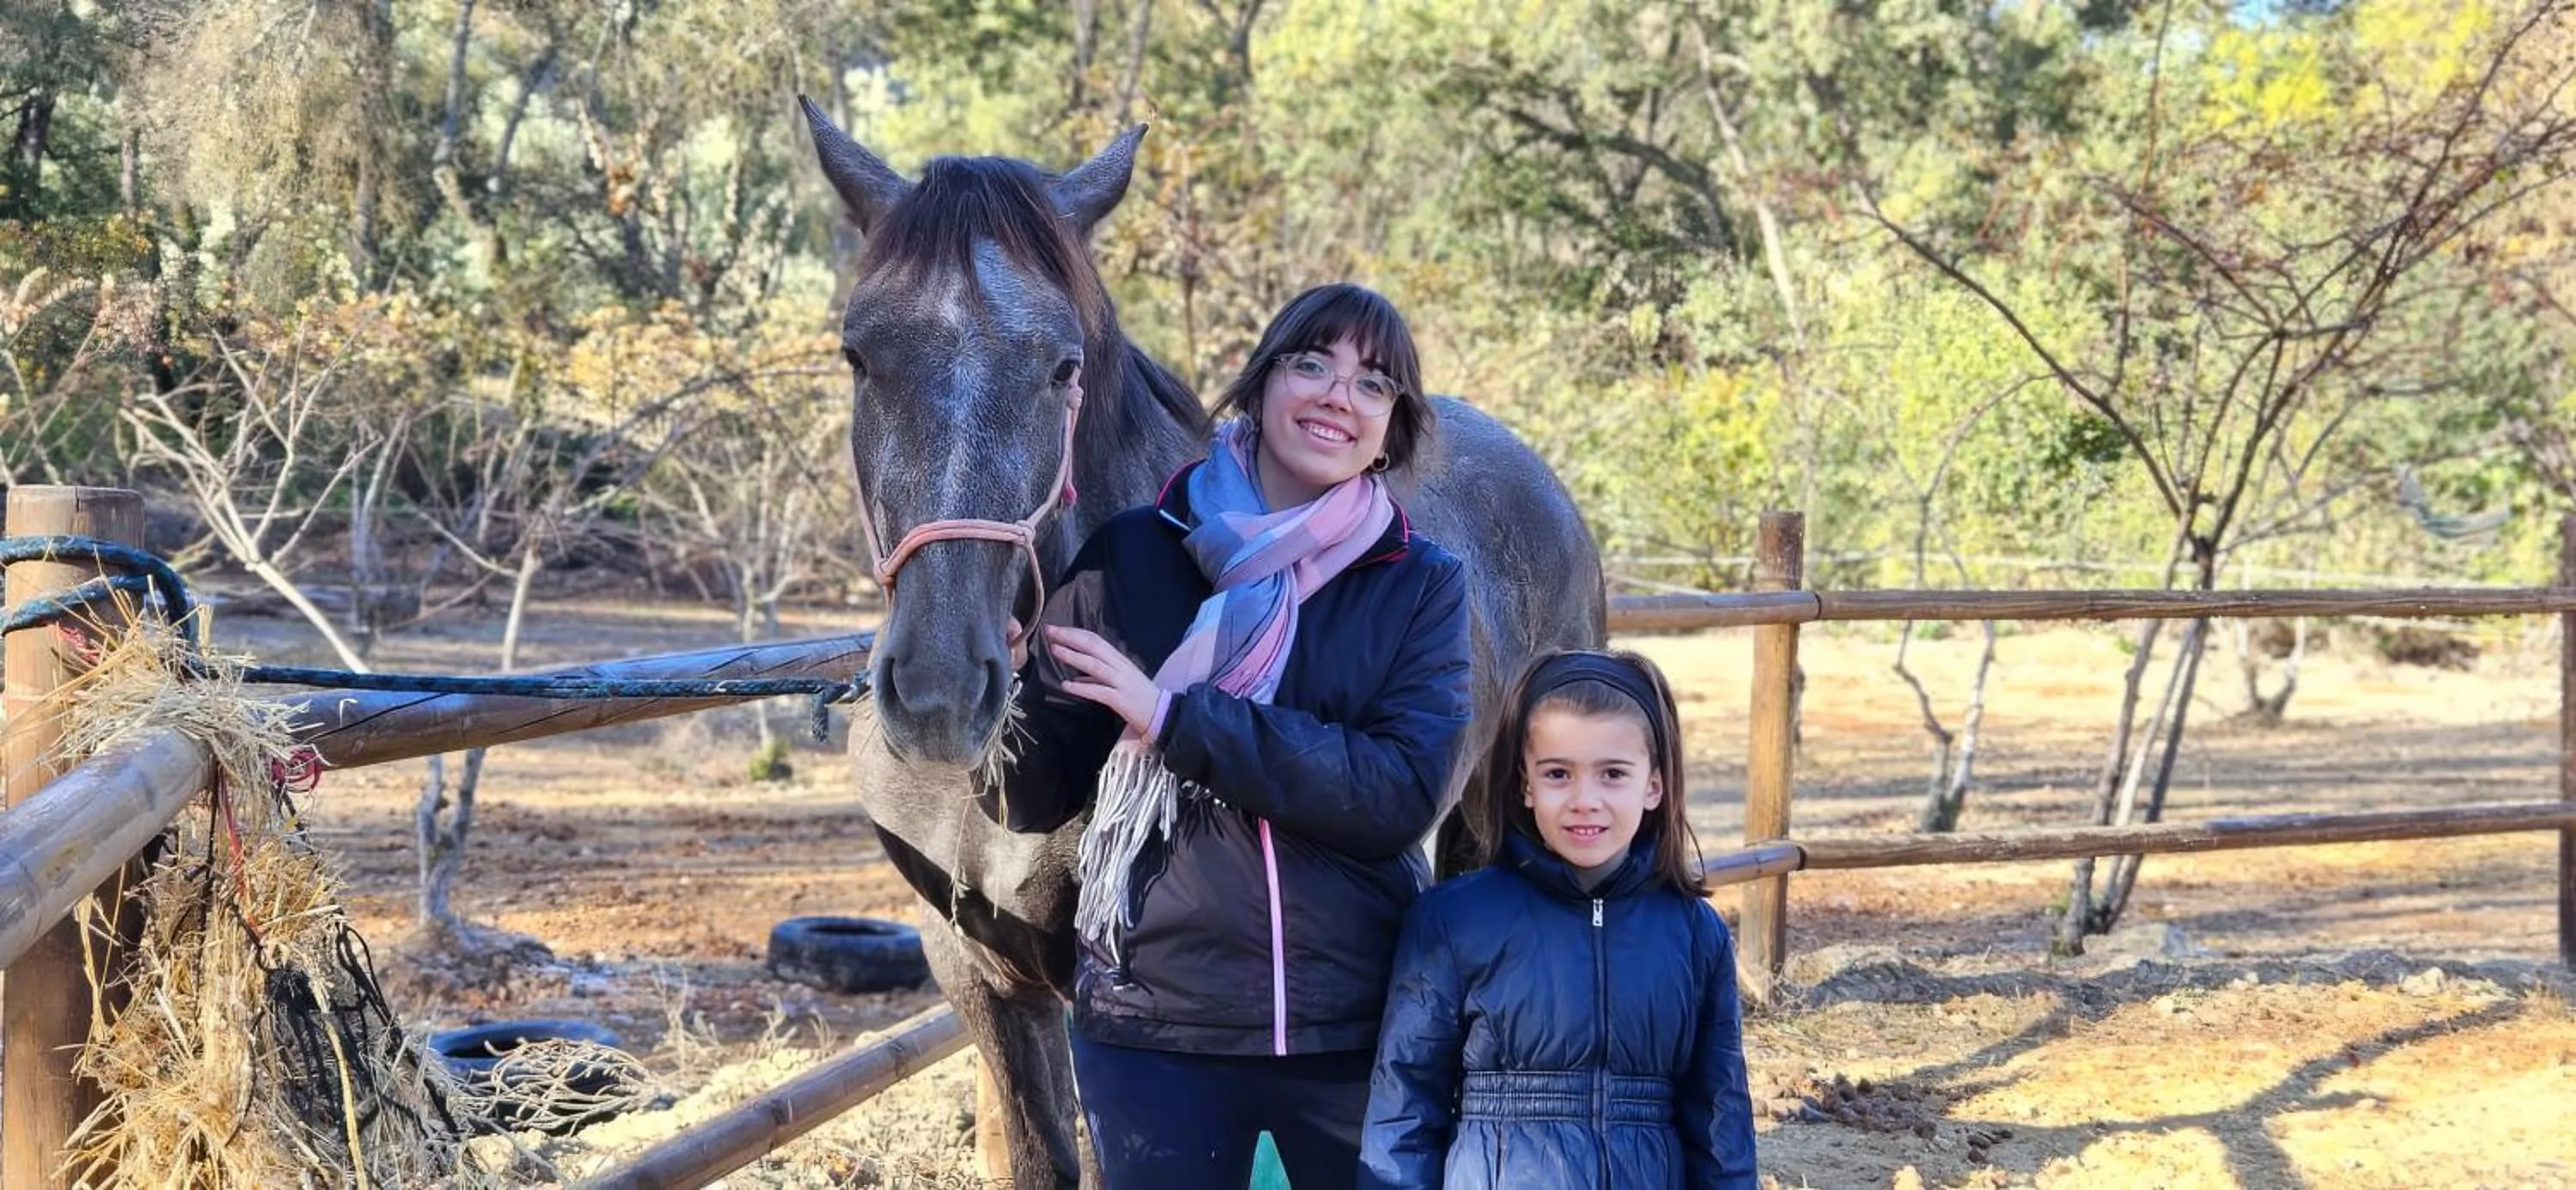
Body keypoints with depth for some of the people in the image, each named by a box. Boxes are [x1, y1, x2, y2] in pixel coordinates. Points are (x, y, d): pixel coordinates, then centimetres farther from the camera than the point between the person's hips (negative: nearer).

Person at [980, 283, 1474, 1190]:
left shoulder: (1423, 587, 0)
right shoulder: (1130, 557, -1)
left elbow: (1403, 793, -16)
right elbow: (1037, 800, 2)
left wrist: (1179, 719, -21)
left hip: (1359, 1025, 0)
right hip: (1155, 1022, 0)